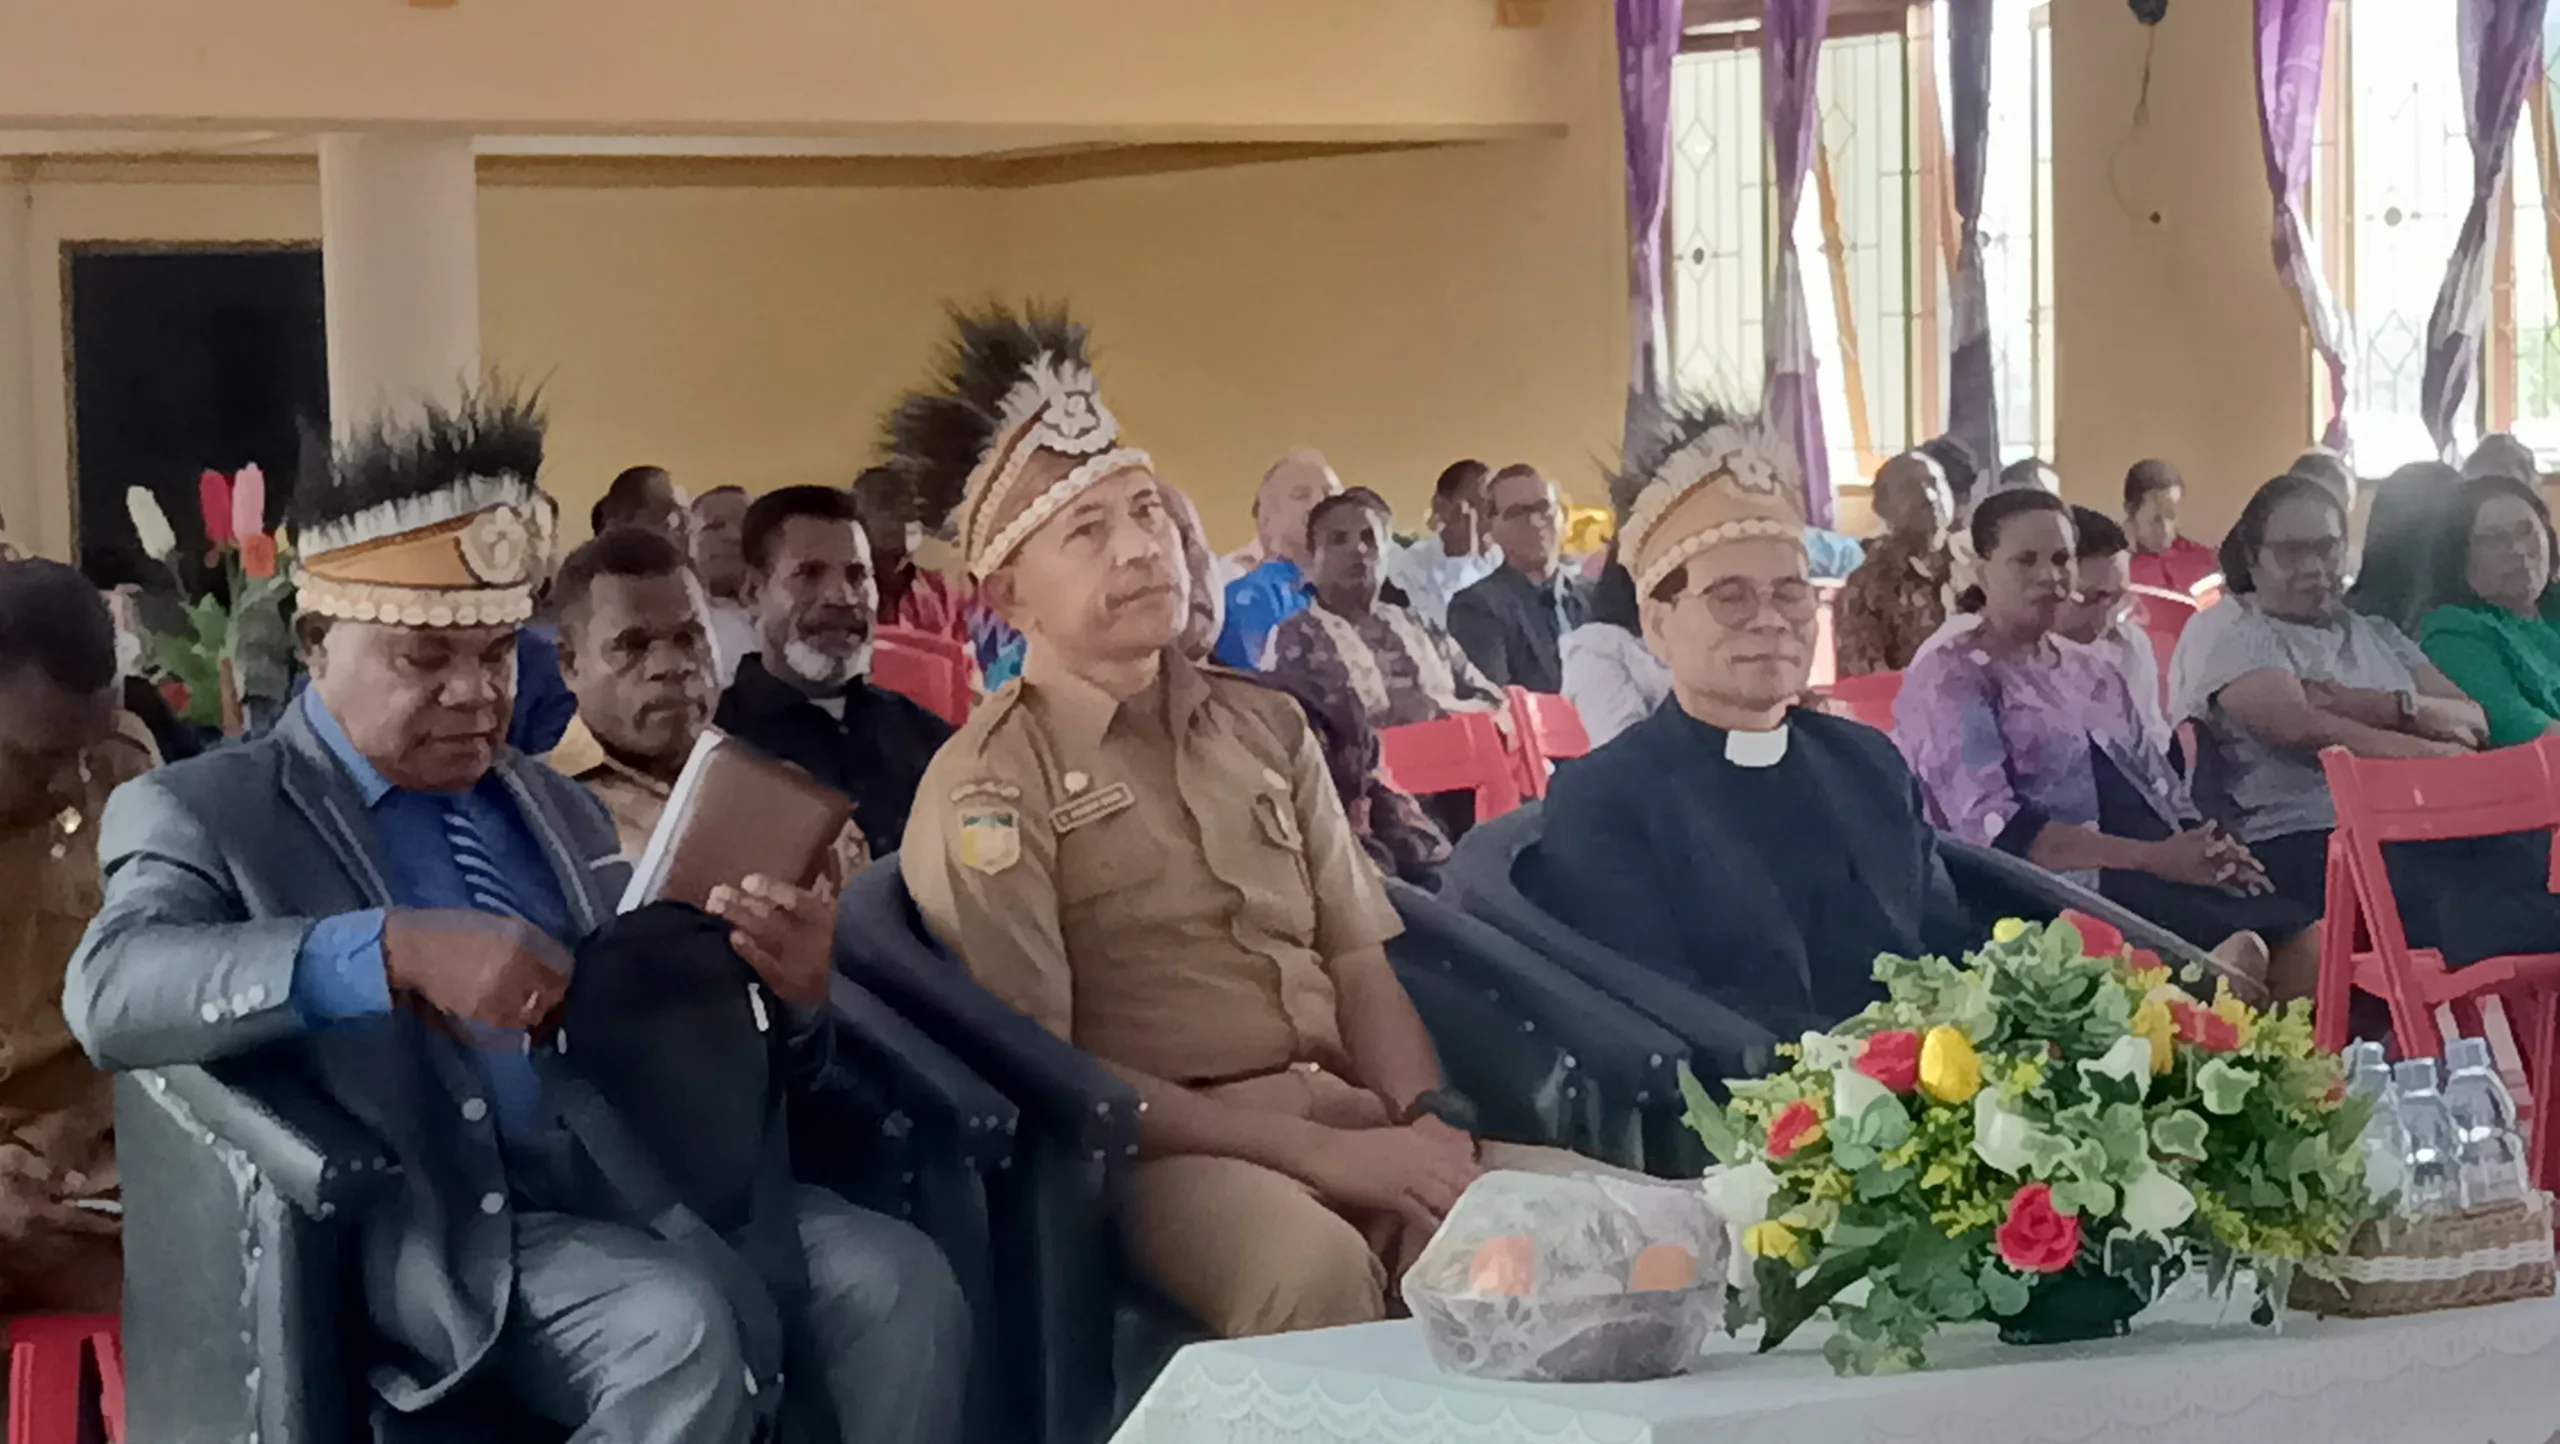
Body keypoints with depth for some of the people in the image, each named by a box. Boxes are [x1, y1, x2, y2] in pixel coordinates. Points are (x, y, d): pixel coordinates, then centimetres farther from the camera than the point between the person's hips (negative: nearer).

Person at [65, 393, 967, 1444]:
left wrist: (782, 987, -3)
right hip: (447, 1231, -5)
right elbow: (110, 991, -17)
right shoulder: (204, 812, 3)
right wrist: (397, 951, -30)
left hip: (643, 1185, 5)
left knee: (899, 1279, -20)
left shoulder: (559, 808, 22)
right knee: (683, 1329, -31)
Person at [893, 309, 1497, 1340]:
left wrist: (1423, 1121, -8)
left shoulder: (1265, 728, 18)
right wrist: (1313, 1152, -15)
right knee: (1317, 1267, -38)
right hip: (1166, 1146, -5)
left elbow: (1356, 956, 14)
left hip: (1348, 1109, 5)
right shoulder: (986, 793, -1)